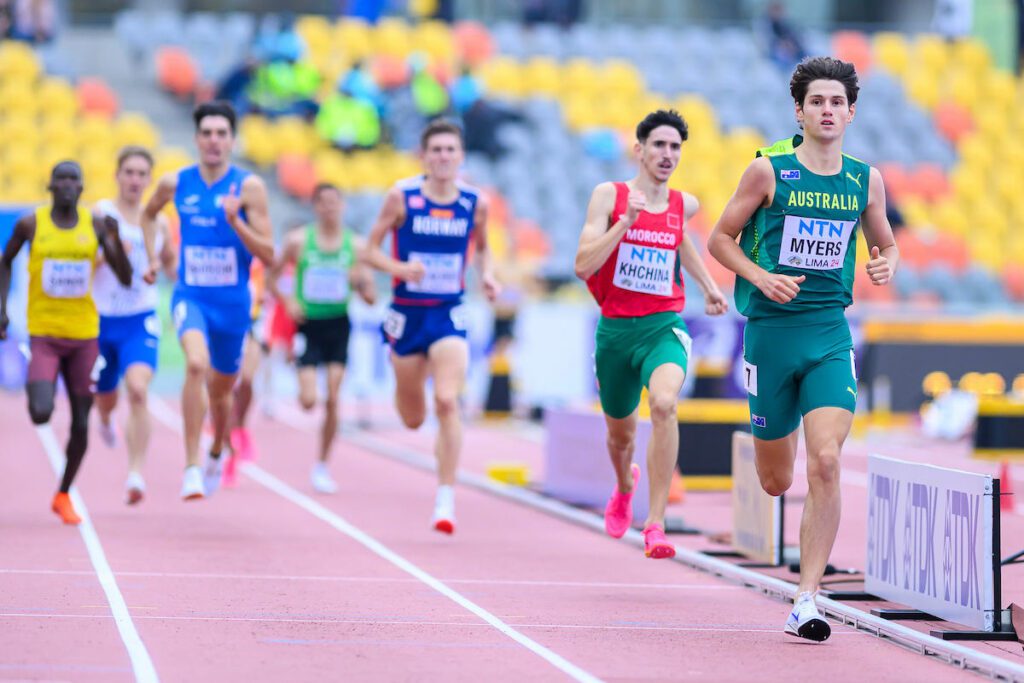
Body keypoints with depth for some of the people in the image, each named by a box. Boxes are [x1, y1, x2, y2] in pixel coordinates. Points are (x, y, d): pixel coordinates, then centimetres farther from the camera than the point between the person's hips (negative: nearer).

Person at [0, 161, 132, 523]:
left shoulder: (95, 225, 0)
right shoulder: (30, 224, -4)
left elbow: (126, 279, -2)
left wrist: (115, 238, -16)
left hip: (84, 334, 2)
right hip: (44, 334, -2)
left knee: (81, 424, 3)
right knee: (41, 414, -21)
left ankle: (63, 496, 24)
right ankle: (34, 391, 17)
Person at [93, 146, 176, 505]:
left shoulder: (157, 222, 5)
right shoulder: (100, 214, -4)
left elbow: (171, 264, 20)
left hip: (141, 321, 0)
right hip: (102, 319, 0)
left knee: (138, 390, -23)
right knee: (106, 399, 17)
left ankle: (136, 474, -25)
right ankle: (106, 421, 57)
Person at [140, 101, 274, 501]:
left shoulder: (249, 187, -8)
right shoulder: (176, 183, 0)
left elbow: (268, 255, -9)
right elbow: (149, 214, 24)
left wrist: (235, 222, -23)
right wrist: (153, 258, 12)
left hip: (232, 302, 0)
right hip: (190, 296, 0)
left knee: (220, 389, 17)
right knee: (196, 364, -30)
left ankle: (216, 453, 49)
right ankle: (191, 468, -27)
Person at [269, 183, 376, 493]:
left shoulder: (356, 245, 2)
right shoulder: (298, 241, -2)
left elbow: (371, 298, 5)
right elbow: (271, 277, 7)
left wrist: (362, 284, -17)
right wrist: (286, 302, -10)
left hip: (338, 326, 1)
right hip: (309, 325, -1)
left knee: (332, 401, -5)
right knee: (308, 400, -13)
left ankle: (322, 466, 8)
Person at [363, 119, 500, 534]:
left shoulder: (475, 203, -2)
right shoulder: (401, 197, -8)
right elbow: (369, 251, -3)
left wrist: (486, 275, -3)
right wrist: (399, 268, -22)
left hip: (449, 313, 0)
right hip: (407, 312, 0)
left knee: (447, 401, -20)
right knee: (413, 419, 11)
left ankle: (446, 499, -15)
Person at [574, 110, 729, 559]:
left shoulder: (685, 205, 5)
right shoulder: (609, 196, -4)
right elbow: (583, 267, -14)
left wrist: (707, 285, 29)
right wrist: (626, 221, -21)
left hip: (663, 326, 0)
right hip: (615, 328, 0)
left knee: (664, 404, -31)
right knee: (620, 433, 16)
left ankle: (655, 524, -30)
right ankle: (625, 486, 55)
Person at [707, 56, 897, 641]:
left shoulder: (866, 179, 5)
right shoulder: (768, 170, -3)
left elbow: (886, 244, 19)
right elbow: (721, 238, 4)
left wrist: (887, 265, -4)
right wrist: (762, 278, -12)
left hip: (831, 334, 1)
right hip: (771, 329, -1)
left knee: (826, 462, -18)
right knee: (776, 481, 7)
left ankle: (807, 599, -12)